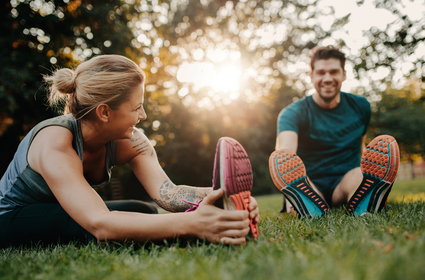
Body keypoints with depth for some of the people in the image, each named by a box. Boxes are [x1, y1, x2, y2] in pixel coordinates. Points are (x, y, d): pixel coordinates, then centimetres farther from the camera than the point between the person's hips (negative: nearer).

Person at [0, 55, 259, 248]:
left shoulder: (130, 141, -15)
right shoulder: (54, 144, -34)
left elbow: (167, 193, -28)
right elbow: (99, 225, -46)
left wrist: (220, 195, -48)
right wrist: (190, 223, -58)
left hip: (59, 217, 6)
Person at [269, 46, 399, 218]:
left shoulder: (360, 107, 7)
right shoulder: (293, 113, -8)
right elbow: (285, 151, -28)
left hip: (345, 184, 3)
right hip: (309, 187, -2)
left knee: (386, 144, -26)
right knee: (279, 159, -34)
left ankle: (364, 209, -47)